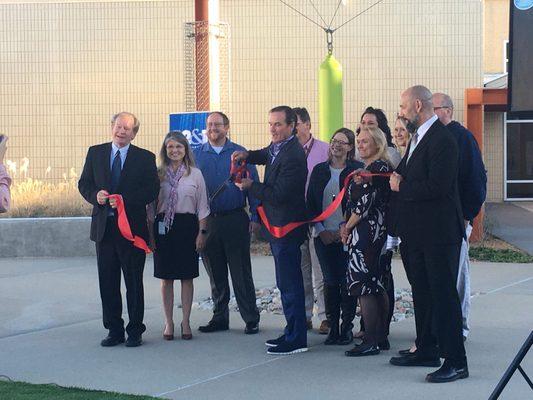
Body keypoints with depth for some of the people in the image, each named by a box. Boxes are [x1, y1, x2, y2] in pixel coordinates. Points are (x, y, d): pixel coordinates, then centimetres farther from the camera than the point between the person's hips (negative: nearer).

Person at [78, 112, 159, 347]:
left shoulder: (145, 158, 2)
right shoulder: (95, 153, 9)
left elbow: (152, 190, -5)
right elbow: (84, 184, 10)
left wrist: (126, 200, -18)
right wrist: (95, 195, -11)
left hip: (133, 227, -3)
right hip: (104, 226, 3)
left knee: (134, 282, 3)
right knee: (107, 282, 6)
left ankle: (135, 331, 12)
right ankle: (114, 330, 16)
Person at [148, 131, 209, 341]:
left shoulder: (195, 174, 3)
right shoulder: (158, 174, 5)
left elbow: (202, 206, 4)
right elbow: (151, 207, 6)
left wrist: (202, 232, -2)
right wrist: (150, 233, 1)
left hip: (187, 226, -1)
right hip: (163, 227, 1)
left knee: (187, 276, 4)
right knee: (166, 277, 5)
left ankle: (186, 322, 12)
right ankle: (168, 322, 13)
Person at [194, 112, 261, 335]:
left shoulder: (240, 153, 3)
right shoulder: (196, 155, 8)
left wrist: (255, 217, -6)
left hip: (235, 220, -3)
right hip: (207, 222, 3)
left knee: (241, 273, -2)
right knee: (216, 274, 10)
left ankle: (251, 319, 3)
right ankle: (220, 318, 19)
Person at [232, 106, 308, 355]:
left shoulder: (293, 156, -21)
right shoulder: (277, 147, 9)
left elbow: (278, 195, -23)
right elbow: (265, 156, 30)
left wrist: (251, 186, -11)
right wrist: (247, 156, 8)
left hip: (286, 228, -10)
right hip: (278, 227, 10)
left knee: (289, 284, -6)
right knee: (287, 283, 17)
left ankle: (296, 339, 0)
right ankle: (293, 333, 26)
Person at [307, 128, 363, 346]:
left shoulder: (357, 170, -1)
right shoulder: (319, 170, 10)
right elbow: (311, 203, 9)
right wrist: (321, 230, -1)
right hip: (324, 235, 3)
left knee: (347, 281, -3)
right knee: (330, 281, 3)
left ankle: (347, 327, 7)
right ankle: (333, 327, 9)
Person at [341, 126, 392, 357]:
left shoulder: (377, 167, -13)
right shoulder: (379, 167, 18)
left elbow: (366, 203, -18)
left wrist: (347, 227, -8)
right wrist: (348, 226, 10)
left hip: (366, 232, -10)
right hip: (378, 233, 10)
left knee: (363, 285, -9)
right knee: (378, 285, 12)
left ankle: (371, 342, -8)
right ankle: (381, 337, 17)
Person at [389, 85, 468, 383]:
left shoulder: (442, 140, -18)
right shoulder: (418, 138, 14)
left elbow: (438, 186, -25)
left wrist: (402, 187, -14)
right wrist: (397, 178, -3)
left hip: (439, 233, -10)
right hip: (418, 233, 10)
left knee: (444, 294, -7)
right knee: (422, 294, 18)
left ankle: (456, 361, -2)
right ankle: (426, 351, 29)